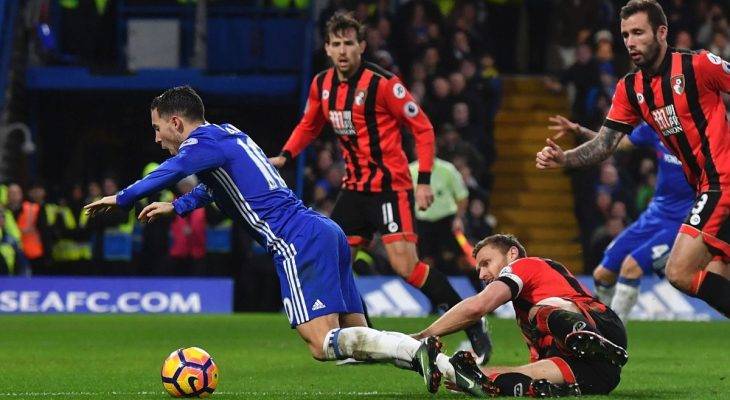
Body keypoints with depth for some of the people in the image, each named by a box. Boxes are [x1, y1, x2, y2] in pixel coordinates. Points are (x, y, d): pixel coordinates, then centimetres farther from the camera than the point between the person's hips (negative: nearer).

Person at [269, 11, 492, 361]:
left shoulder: (382, 83, -15)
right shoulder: (322, 84, 4)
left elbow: (422, 127, -11)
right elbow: (309, 125, 23)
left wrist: (424, 181, -17)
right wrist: (285, 156, 8)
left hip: (391, 185, -7)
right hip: (354, 187, 7)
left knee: (405, 266, -19)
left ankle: (473, 328, -10)